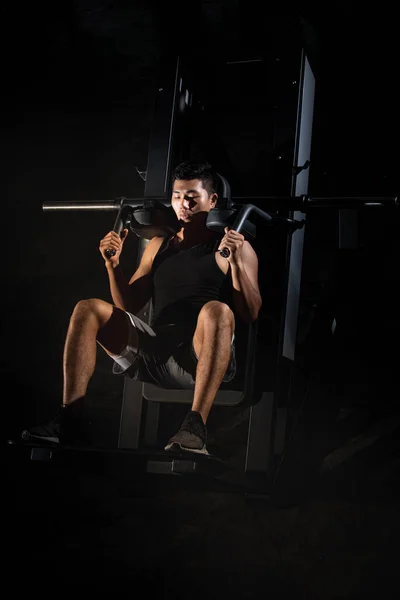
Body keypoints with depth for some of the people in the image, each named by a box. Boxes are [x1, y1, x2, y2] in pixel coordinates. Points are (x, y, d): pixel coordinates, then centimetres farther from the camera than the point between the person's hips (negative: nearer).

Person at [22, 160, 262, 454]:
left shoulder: (236, 246, 7)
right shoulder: (158, 245, 21)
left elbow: (250, 315, -3)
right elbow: (129, 307, 21)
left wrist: (236, 262, -17)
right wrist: (113, 265, 5)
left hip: (202, 359, -4)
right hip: (154, 353, 5)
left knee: (217, 310, -36)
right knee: (88, 309, -13)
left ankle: (196, 426, -46)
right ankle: (68, 421, -24)